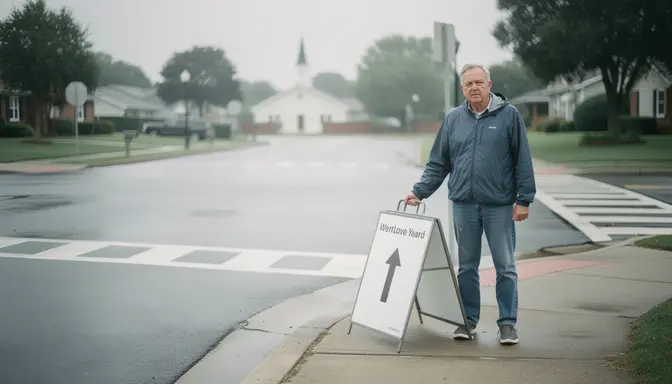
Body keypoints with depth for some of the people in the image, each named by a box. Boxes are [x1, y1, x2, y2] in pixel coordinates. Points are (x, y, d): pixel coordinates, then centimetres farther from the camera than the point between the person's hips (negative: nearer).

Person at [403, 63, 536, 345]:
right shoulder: (453, 119, 7)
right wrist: (419, 192, 4)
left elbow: (523, 161, -2)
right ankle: (468, 320, 22)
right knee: (467, 266, 11)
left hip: (500, 205, -3)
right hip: (464, 205, 3)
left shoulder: (509, 115, -2)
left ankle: (508, 323, 13)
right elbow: (438, 163, 12)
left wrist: (524, 199, -6)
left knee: (505, 266, 3)